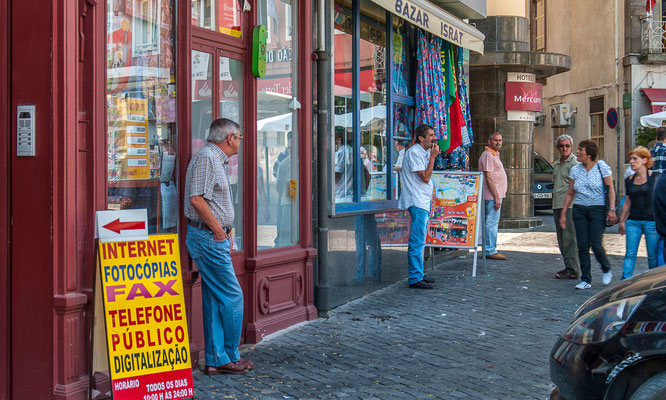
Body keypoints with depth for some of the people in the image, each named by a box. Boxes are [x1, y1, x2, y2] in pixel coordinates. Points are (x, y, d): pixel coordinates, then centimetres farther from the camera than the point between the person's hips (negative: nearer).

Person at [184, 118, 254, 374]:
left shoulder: (219, 160, 19)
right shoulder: (206, 157, -13)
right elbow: (197, 199, -22)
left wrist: (226, 232, 15)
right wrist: (219, 231, -16)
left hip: (216, 238, 10)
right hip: (208, 237, -10)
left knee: (214, 301, 11)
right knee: (232, 297, -5)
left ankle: (216, 360, 16)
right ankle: (230, 358, 6)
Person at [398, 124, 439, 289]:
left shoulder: (425, 152, 16)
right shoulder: (414, 152, -13)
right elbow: (425, 177, -18)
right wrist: (433, 157, -14)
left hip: (424, 201, 10)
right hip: (417, 202, -10)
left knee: (419, 241, 14)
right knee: (417, 242, -10)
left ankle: (419, 275, 22)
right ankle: (415, 278, -8)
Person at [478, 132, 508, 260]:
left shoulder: (495, 155, 20)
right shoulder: (488, 155, -13)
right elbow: (489, 179, -19)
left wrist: (498, 196, 19)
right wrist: (496, 198, -21)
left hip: (497, 195, 11)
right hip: (492, 195, -11)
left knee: (492, 223, 13)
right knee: (492, 222, -9)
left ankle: (490, 249, 18)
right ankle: (490, 251, -7)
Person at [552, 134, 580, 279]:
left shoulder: (574, 163, -8)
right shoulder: (557, 164, 19)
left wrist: (566, 207, -19)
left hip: (569, 205, -9)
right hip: (557, 205, 9)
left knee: (569, 238, -9)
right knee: (561, 239, 11)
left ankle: (573, 270, -6)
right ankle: (568, 267, 19)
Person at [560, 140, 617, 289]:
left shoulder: (601, 166, -4)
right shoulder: (575, 170, 7)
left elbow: (610, 189, -4)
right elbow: (570, 194, 12)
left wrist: (612, 210, -13)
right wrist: (563, 213, 9)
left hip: (597, 210, -4)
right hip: (579, 210, 4)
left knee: (596, 245, -8)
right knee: (582, 246, 1)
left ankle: (606, 270, 21)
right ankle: (586, 280, 9)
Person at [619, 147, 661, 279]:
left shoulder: (655, 177, -3)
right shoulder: (629, 180, 10)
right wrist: (621, 222, 19)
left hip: (652, 221, -3)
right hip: (633, 222, 3)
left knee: (653, 256, 4)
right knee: (630, 254, -3)